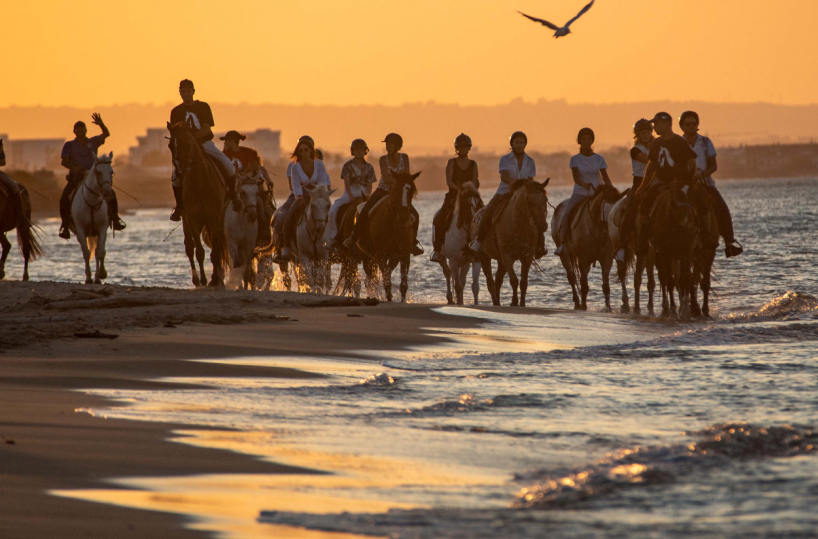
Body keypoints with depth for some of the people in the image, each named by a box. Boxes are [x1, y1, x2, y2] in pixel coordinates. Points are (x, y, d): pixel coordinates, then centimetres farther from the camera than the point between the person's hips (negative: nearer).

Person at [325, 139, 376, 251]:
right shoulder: (348, 166, 5)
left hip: (364, 194, 1)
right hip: (350, 192, -1)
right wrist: (350, 196, -21)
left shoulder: (369, 168, 10)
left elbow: (369, 184, 5)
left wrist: (367, 195, -15)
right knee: (333, 210, -24)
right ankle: (331, 238, -17)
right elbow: (347, 182, -6)